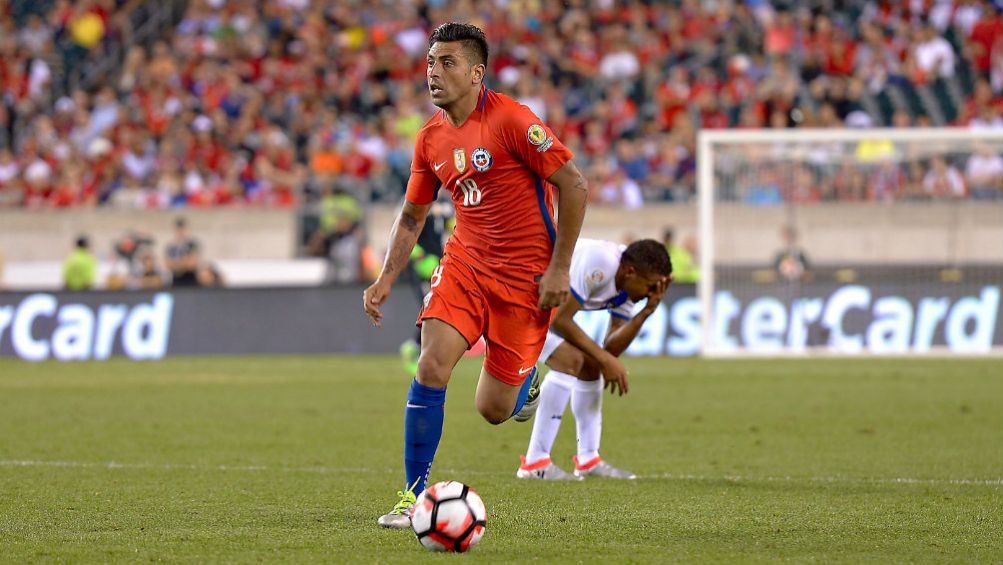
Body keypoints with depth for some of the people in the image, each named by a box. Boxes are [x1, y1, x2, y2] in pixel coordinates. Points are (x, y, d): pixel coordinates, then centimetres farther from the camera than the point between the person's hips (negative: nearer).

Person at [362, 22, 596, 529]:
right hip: (464, 262, 5)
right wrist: (385, 281, 3)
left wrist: (559, 268, -15)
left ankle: (528, 377, 36)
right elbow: (412, 216, 15)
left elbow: (574, 186, -14)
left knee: (494, 410, -1)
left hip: (525, 276, -5)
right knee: (431, 365, -18)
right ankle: (414, 496, -9)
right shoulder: (431, 138, 3)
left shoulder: (510, 121, -16)